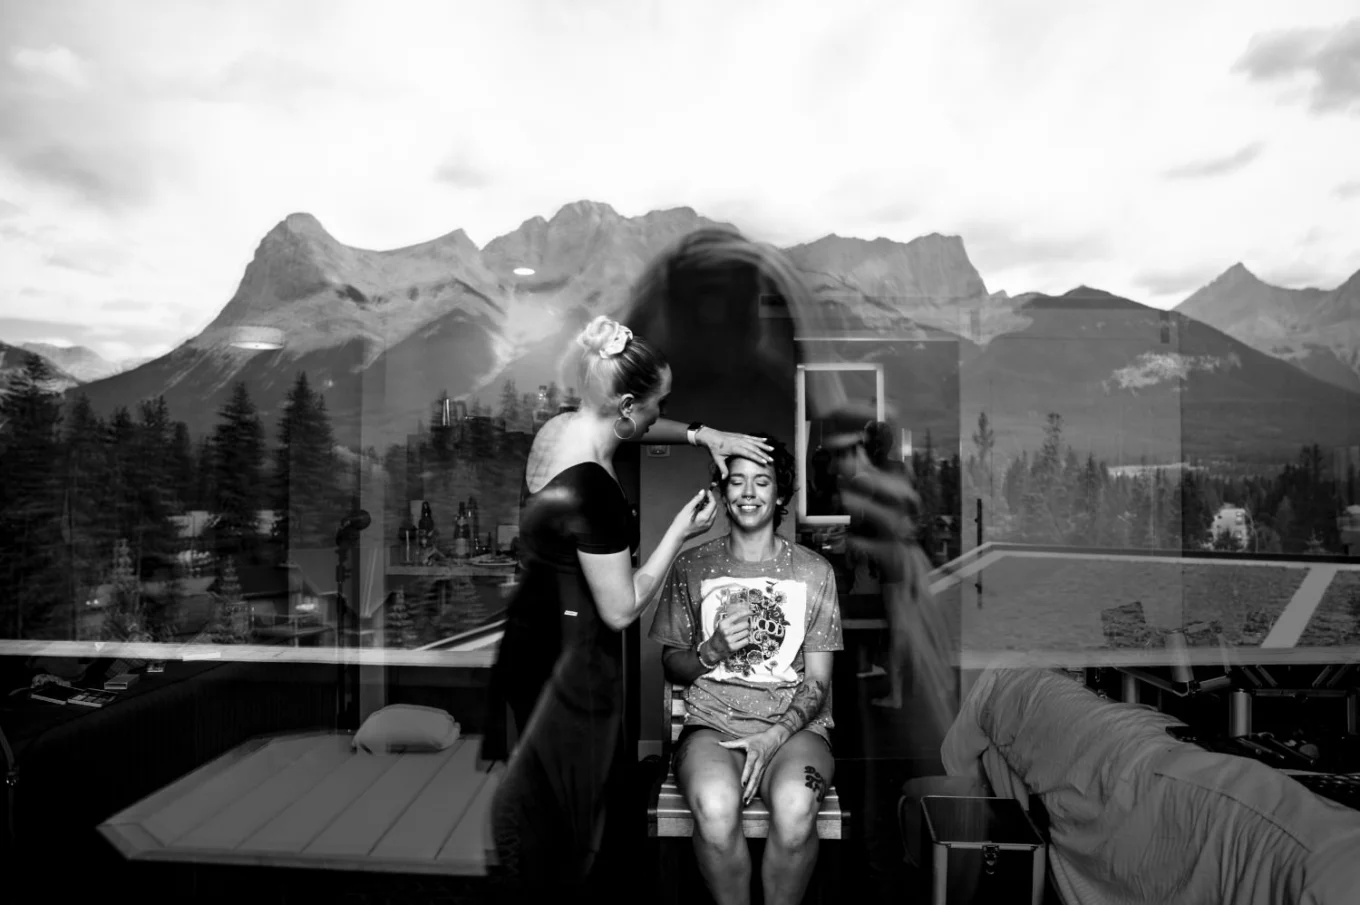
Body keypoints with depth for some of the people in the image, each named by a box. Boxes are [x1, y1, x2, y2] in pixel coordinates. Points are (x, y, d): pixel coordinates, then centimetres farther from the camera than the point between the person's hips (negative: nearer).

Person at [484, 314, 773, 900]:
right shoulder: (593, 492, -33)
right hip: (567, 654, -9)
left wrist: (704, 435, 2)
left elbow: (633, 428, 15)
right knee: (562, 787, 16)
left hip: (529, 630, 9)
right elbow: (622, 609, -25)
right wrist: (680, 532, -17)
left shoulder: (560, 426, -6)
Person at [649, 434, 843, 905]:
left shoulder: (814, 571, 8)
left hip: (795, 725, 0)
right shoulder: (691, 566, 8)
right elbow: (671, 665, 13)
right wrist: (713, 650, -9)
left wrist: (773, 738, -12)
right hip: (711, 724, 0)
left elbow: (818, 681, 5)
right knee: (715, 808, -33)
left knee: (795, 810, -33)